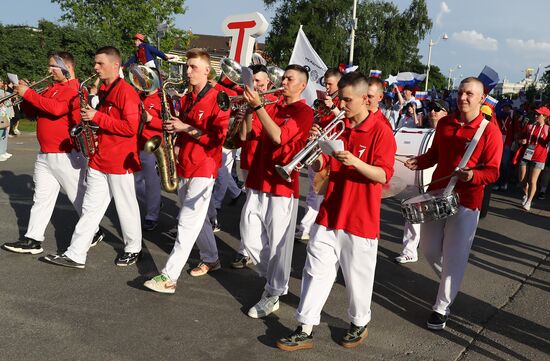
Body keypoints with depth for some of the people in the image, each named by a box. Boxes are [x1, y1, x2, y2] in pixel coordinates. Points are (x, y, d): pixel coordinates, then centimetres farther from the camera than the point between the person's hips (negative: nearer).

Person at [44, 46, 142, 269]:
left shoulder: (126, 91, -14)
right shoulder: (103, 91, 14)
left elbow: (131, 127, -22)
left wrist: (97, 117, -20)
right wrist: (90, 119, 7)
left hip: (120, 161, -8)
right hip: (99, 159, 8)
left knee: (126, 207, 6)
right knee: (90, 207, 8)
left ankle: (133, 249, 24)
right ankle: (76, 254, 12)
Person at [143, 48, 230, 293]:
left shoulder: (217, 99, -10)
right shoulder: (186, 100, 13)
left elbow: (217, 137, -16)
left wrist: (186, 128, -20)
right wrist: (177, 145, 4)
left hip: (204, 168, -8)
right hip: (184, 166, 8)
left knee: (188, 222, -9)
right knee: (197, 218, 16)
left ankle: (169, 277, -9)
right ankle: (211, 260, 33)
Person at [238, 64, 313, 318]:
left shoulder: (304, 112, -5)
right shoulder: (272, 107, 13)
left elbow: (279, 136, -20)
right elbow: (248, 134, 6)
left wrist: (258, 106, -22)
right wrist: (249, 109, -7)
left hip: (282, 184, -7)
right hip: (258, 180, 7)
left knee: (278, 242, 1)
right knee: (250, 238, 11)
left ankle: (274, 294, 15)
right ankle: (272, 278, 32)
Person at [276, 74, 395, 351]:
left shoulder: (381, 131, -10)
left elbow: (383, 175, -17)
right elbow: (320, 167, 8)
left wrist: (355, 162, -31)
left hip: (360, 218, -5)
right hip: (329, 213, 5)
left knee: (358, 277, 10)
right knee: (316, 272, 6)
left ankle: (359, 324, 32)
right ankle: (305, 330, 14)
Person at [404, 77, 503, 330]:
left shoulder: (490, 131, -10)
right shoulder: (444, 123, 4)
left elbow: (492, 172, -10)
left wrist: (472, 175, -30)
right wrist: (419, 162, -4)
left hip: (466, 202, -5)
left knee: (454, 257, 1)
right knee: (429, 250, 13)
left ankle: (442, 307, 16)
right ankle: (451, 283, 41)